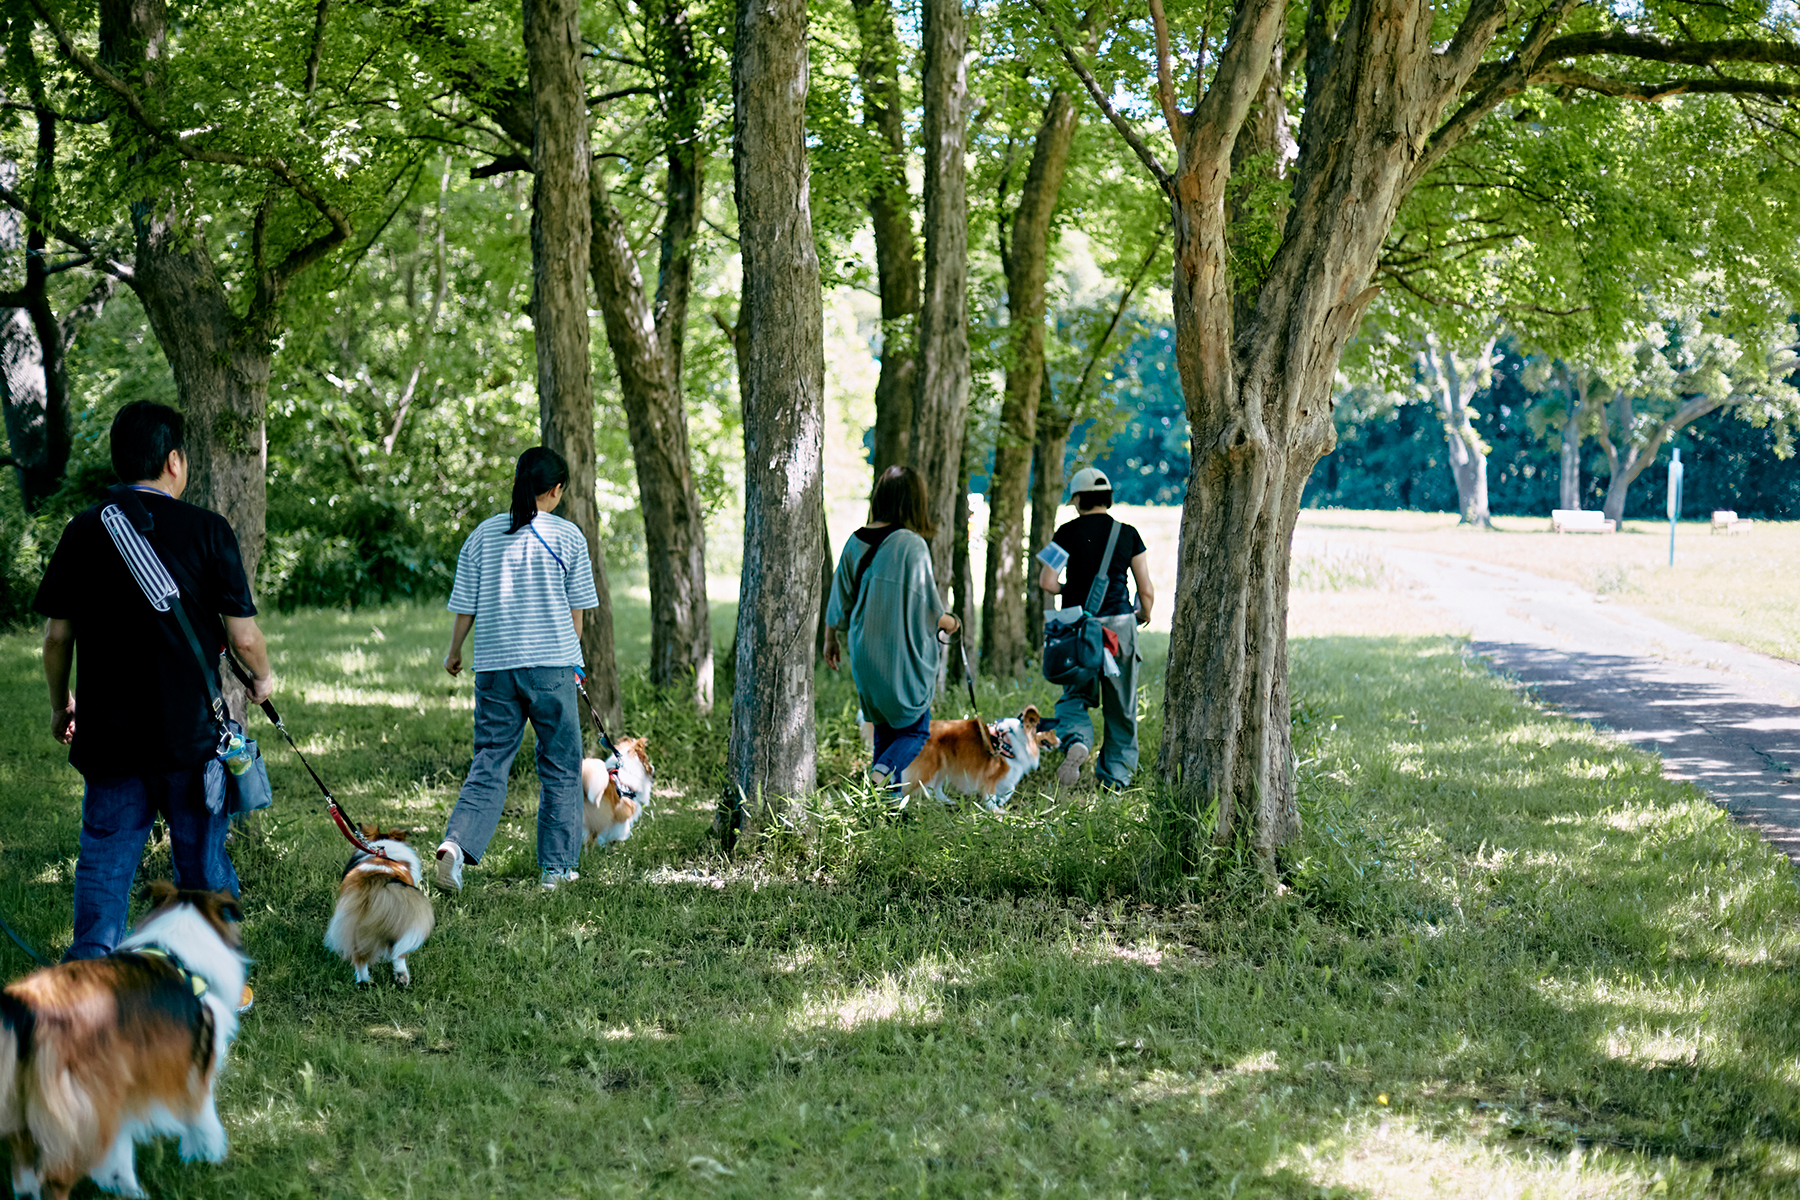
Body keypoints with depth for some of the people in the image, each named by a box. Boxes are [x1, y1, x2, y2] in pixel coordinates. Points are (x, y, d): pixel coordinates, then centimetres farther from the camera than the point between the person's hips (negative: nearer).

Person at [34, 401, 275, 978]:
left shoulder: (83, 531, 1)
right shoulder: (206, 530, -8)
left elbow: (57, 634, 5)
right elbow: (243, 635, -8)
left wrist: (61, 706, 20)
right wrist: (262, 678, 14)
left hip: (107, 734, 2)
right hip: (191, 732, -2)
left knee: (104, 863, 8)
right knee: (202, 864, 11)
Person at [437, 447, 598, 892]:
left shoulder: (483, 534, 4)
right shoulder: (567, 536, -2)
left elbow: (465, 605, 7)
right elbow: (577, 606, 3)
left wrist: (454, 653, 22)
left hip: (494, 664, 2)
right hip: (551, 664, -2)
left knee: (489, 764, 7)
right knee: (561, 767, 10)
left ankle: (457, 842, -15)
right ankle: (556, 866, 14)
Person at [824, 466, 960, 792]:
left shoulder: (856, 542, 0)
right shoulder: (912, 545, -17)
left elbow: (839, 601, 8)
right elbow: (928, 608, -12)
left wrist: (832, 640, 24)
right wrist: (948, 622, 9)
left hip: (865, 654, 5)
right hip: (904, 655, -5)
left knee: (884, 728, 19)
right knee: (914, 729, 6)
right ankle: (886, 771, -19)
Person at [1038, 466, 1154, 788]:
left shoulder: (1068, 533, -3)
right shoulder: (1128, 535, 1)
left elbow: (1046, 582, -9)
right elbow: (1146, 590, 1)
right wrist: (1144, 615, 22)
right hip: (1119, 623, 1)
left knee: (1075, 695, 13)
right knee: (1120, 705, 11)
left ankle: (1076, 740, -18)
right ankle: (1115, 776, 13)